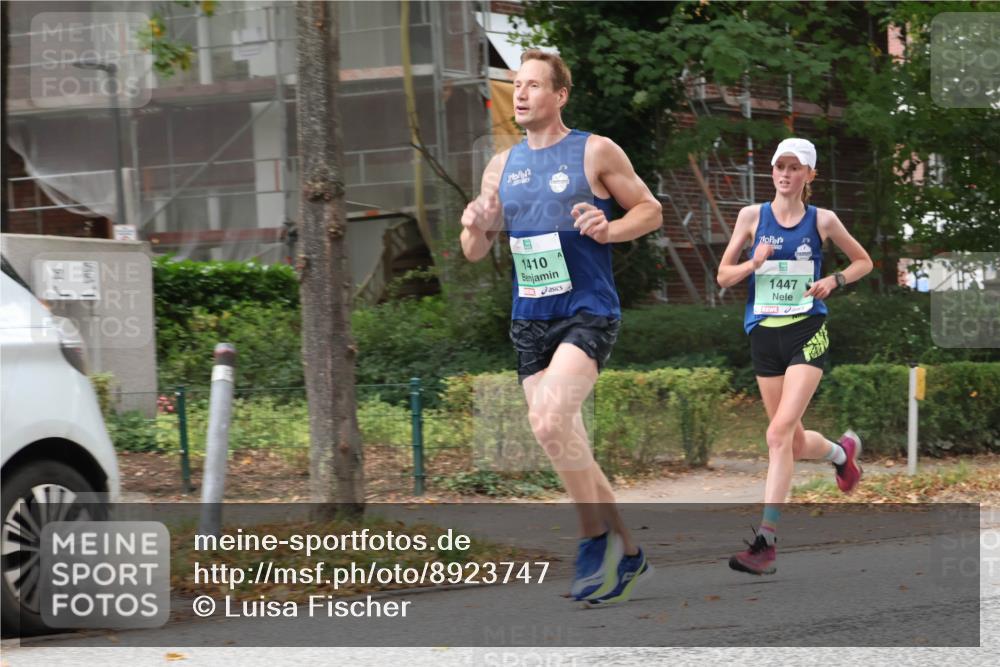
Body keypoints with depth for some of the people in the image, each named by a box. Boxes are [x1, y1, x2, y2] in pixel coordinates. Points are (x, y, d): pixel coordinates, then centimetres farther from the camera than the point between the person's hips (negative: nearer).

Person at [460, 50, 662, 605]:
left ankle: (596, 537, -9)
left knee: (550, 419, -25)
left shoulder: (596, 152, -3)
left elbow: (651, 210, 2)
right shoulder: (502, 165, 12)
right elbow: (475, 253, 14)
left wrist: (607, 229, -16)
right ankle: (628, 555, 19)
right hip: (530, 320, 6)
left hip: (589, 313, -6)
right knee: (566, 444, 6)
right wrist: (476, 229, -9)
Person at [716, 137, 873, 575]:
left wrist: (834, 281, -4)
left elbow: (863, 262, 15)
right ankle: (841, 451, 46)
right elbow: (723, 276, 7)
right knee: (794, 442, 10)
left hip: (807, 331, -3)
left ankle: (766, 540, -21)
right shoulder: (752, 216, 4)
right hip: (764, 332, 3)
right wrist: (753, 264, -13)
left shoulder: (822, 220, 2)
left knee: (780, 432, -18)